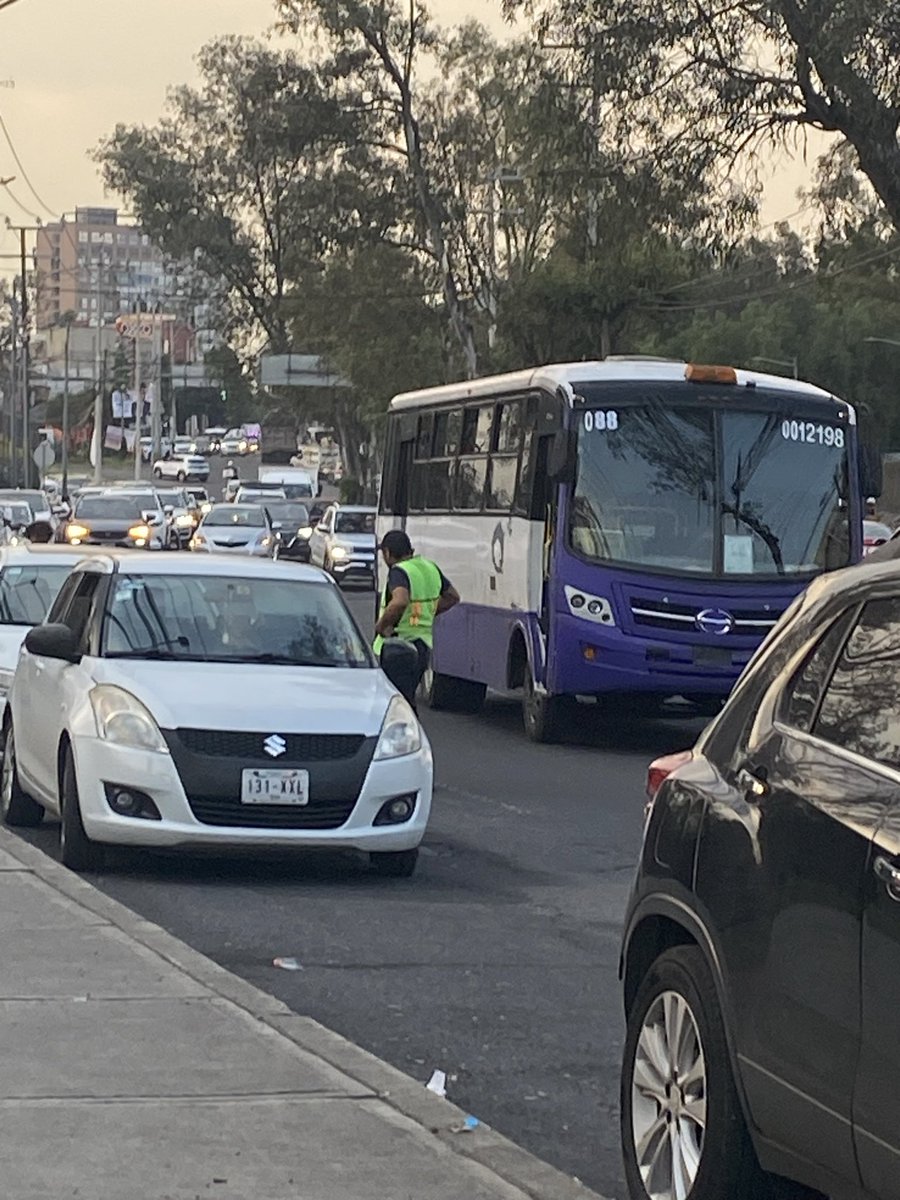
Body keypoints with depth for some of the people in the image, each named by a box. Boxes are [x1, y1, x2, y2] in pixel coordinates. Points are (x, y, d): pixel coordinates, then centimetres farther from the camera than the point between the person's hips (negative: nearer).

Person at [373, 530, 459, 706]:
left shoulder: (399, 572, -17)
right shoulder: (430, 568, 10)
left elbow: (400, 602, -37)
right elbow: (452, 597, 23)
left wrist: (381, 625, -23)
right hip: (424, 644, 9)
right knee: (407, 700, 20)